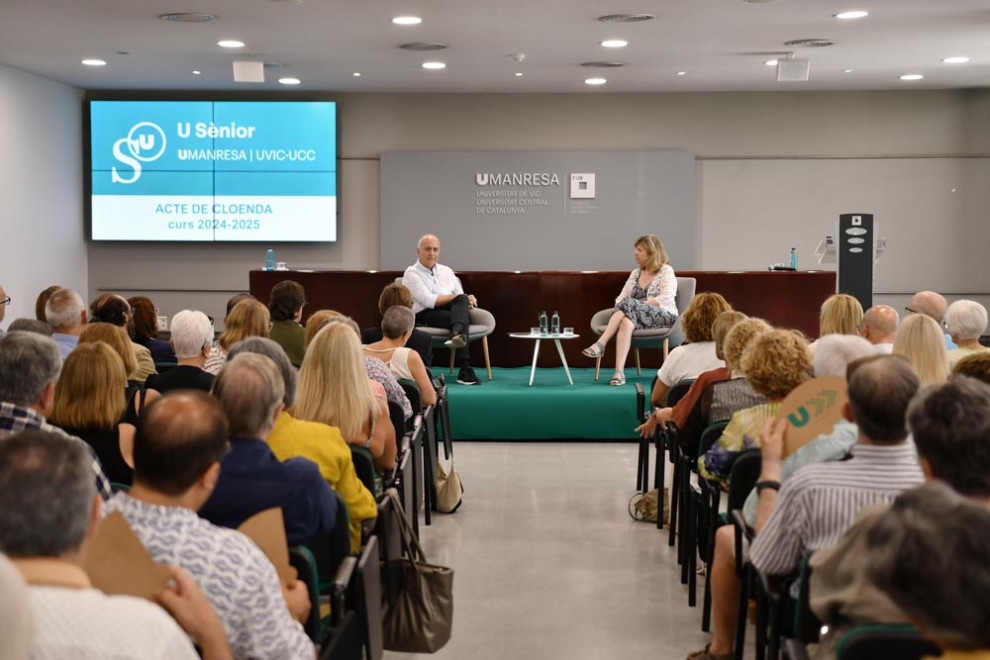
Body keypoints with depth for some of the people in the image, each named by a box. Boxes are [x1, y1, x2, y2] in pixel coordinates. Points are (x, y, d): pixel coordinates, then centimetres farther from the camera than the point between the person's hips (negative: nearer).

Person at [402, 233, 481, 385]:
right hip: (425, 316, -5)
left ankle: (456, 336, -58)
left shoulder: (446, 271, 25)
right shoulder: (412, 274, 4)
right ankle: (465, 370, -46)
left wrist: (466, 301, -8)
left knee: (462, 300, -32)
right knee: (463, 317, -34)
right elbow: (429, 301, -11)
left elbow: (462, 297, 18)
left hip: (451, 311, 5)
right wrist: (456, 297, -8)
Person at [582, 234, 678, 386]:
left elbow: (667, 299, -10)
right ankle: (619, 372, -50)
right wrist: (620, 307, -10)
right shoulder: (635, 273, 22)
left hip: (663, 318, -4)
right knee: (627, 321, -34)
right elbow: (621, 298, 15)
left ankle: (601, 344, -40)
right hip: (636, 316, 4)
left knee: (629, 305, -32)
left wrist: (640, 305, -17)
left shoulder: (666, 271, 5)